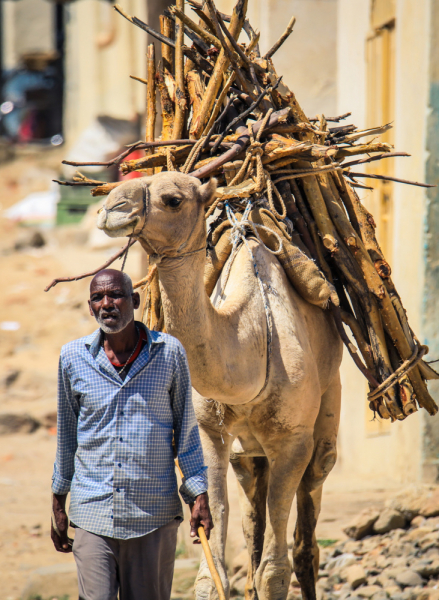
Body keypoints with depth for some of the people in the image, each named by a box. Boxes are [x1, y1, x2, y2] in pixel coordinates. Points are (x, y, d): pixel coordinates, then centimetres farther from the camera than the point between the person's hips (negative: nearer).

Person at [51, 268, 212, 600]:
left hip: (155, 515, 0)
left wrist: (199, 495, 2)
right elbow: (67, 434, 13)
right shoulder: (73, 357, 2)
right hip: (93, 514, 0)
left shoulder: (169, 352, 0)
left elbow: (186, 429, 6)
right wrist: (58, 503, 16)